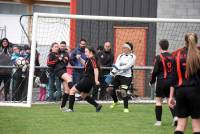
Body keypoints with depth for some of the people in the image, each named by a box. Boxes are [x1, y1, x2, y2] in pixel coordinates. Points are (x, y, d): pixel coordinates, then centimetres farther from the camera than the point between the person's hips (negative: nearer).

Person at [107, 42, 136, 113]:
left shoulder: (132, 56, -3)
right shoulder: (120, 56, 10)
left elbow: (128, 66, -16)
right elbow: (117, 64, -4)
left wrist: (119, 68, -27)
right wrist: (113, 72, -21)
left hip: (127, 76, -5)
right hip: (118, 75, 5)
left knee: (123, 91, -18)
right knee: (111, 89, 3)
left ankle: (126, 108, -5)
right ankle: (115, 101, 32)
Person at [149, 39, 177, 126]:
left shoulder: (159, 57, -9)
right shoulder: (172, 57, 6)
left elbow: (155, 71, -10)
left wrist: (152, 81, 3)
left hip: (161, 82, -4)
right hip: (171, 82, 4)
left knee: (158, 101, 5)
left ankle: (158, 121, 4)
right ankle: (175, 116, -8)